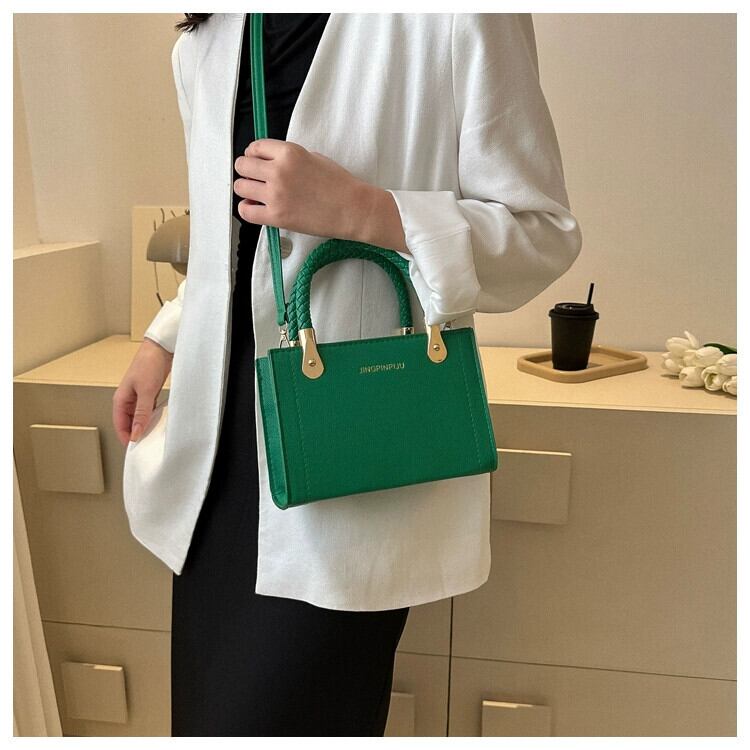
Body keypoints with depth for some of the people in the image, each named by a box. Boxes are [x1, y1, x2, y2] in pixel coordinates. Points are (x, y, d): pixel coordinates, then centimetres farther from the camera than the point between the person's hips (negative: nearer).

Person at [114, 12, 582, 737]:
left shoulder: (454, 21, -8)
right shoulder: (205, 41, 14)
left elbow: (543, 232, -8)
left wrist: (359, 209, -20)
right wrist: (165, 338, 16)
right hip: (222, 424, 7)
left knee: (268, 714, -2)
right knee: (208, 705, 12)